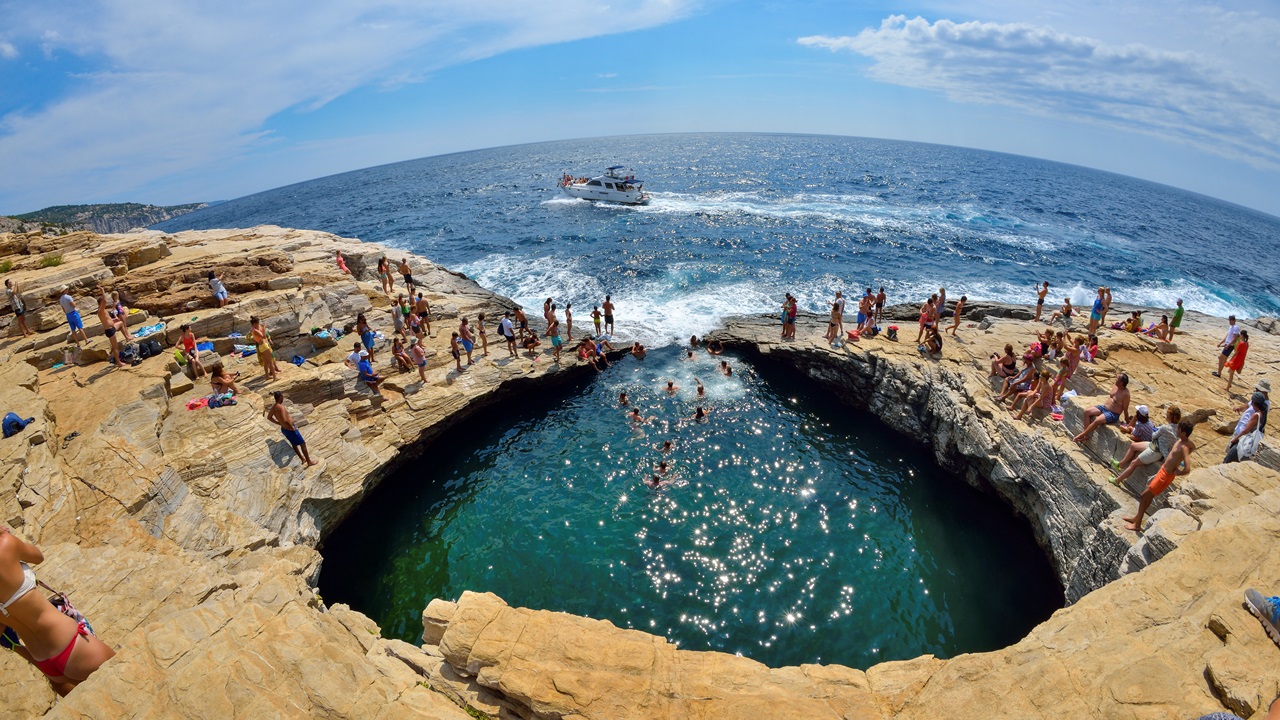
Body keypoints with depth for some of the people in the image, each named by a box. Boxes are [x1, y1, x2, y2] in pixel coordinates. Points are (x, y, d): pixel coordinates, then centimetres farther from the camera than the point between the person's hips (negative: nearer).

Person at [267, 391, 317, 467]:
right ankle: (309, 462, 18)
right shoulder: (281, 407, -30)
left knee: (294, 444, 26)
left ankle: (303, 459, 44)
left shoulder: (273, 407, -1)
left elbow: (269, 417, 15)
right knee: (302, 444, 7)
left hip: (284, 429, 9)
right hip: (290, 430, -9)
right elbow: (285, 420, -38)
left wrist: (279, 423, 16)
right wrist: (292, 427, -23)